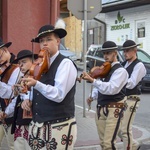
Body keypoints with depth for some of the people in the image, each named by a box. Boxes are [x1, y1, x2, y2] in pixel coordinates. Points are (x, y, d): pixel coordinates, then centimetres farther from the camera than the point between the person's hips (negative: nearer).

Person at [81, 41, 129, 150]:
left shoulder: (120, 71, -11)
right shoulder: (103, 69, 13)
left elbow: (112, 88, -26)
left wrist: (92, 80, -32)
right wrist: (93, 96, 5)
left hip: (113, 110, -8)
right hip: (100, 109, 8)